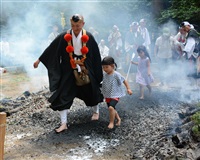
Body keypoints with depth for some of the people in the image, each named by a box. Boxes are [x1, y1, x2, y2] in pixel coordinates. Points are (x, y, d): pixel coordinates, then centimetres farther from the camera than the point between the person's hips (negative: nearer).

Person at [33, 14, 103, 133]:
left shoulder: (89, 37, -9)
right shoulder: (64, 37, -9)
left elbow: (96, 55, -2)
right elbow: (51, 49, -2)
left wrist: (97, 71, 0)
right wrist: (39, 60, 1)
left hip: (86, 70, 0)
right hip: (68, 71, 0)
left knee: (91, 91, 18)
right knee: (63, 95, -5)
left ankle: (96, 111, 47)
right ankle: (64, 123, 3)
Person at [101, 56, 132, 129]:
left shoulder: (116, 75, -18)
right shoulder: (104, 74, -4)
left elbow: (124, 81, -8)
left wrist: (128, 89, -11)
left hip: (115, 95, -6)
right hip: (107, 95, 6)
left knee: (111, 107, -25)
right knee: (112, 109, 17)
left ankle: (111, 122, -9)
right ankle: (118, 119, 42)